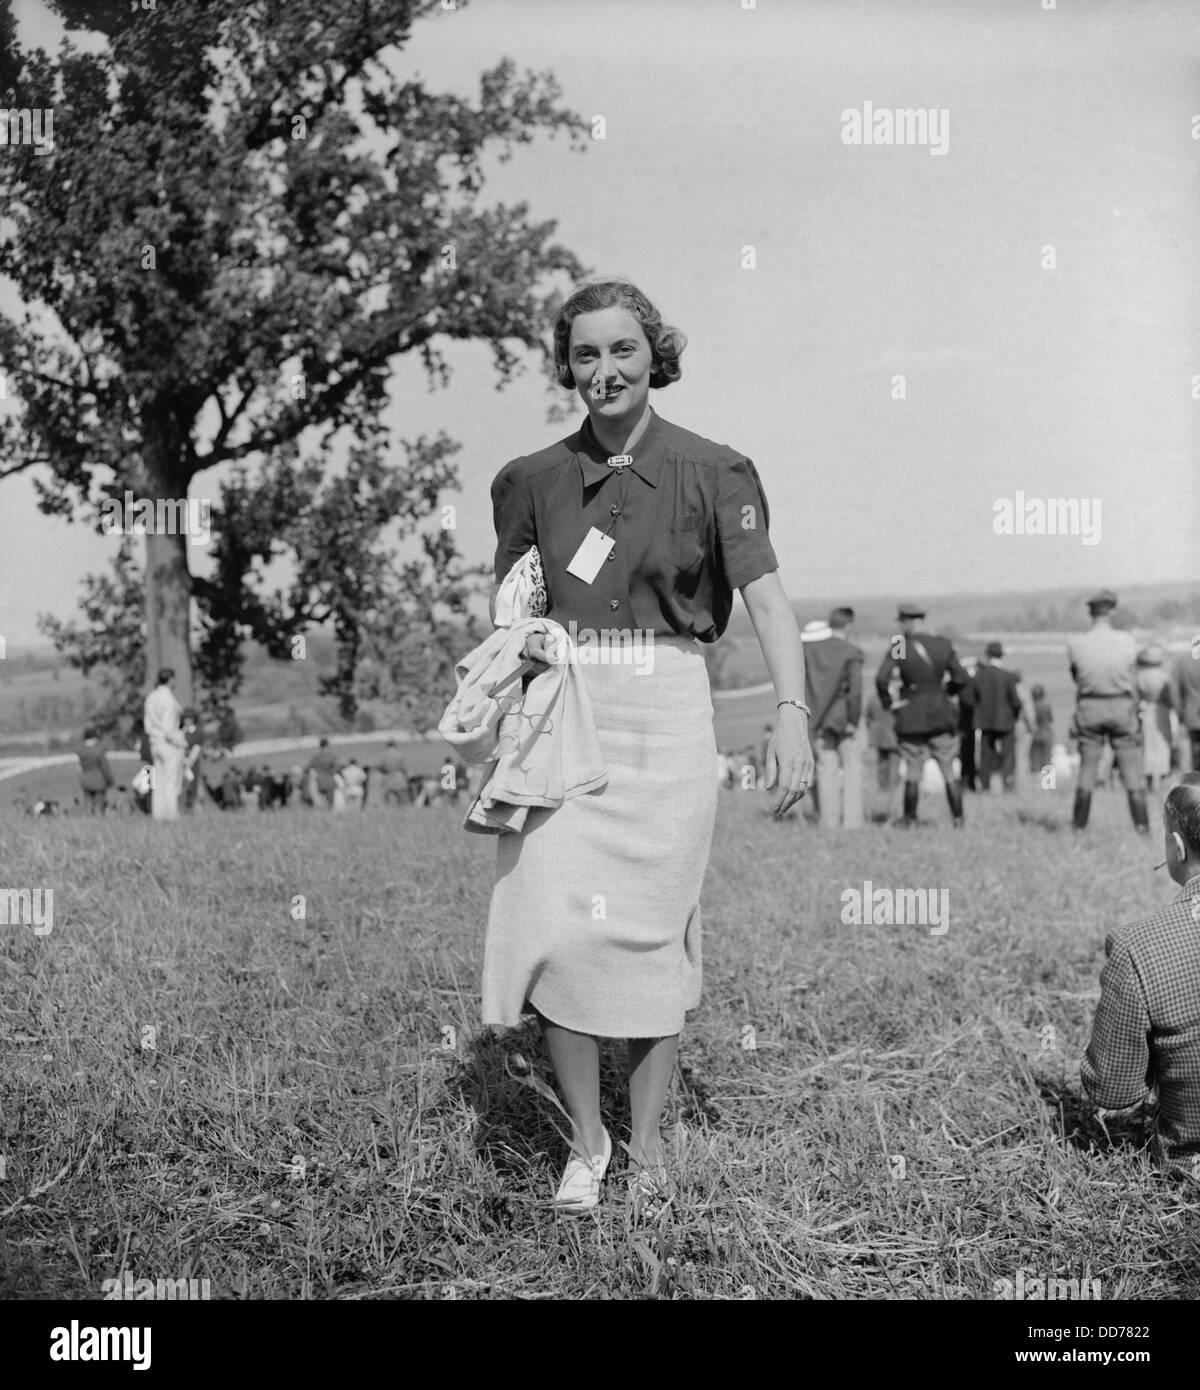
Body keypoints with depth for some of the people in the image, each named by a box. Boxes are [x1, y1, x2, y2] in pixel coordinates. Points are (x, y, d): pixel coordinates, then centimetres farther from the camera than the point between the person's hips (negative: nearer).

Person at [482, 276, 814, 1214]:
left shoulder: (712, 472, -2)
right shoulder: (533, 479, 8)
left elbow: (767, 594, -13)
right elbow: (508, 597, 20)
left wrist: (792, 713, -27)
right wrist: (520, 638, -4)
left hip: (666, 713, -2)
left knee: (654, 931, 4)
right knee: (557, 924, -5)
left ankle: (647, 1140, 20)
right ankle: (586, 1139, 13)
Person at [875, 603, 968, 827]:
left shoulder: (899, 647, -10)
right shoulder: (944, 645, -2)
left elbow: (882, 678, -19)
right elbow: (960, 678, 0)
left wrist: (886, 700, -2)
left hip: (911, 718, -2)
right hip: (941, 716, 2)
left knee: (912, 771, 7)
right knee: (949, 771, 8)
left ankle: (910, 819, 14)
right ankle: (958, 820, 8)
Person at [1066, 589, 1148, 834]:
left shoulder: (1076, 643, -8)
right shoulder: (1127, 641, -9)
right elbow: (1133, 680, 0)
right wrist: (1134, 711, 10)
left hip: (1089, 706, 1)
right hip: (1121, 706, -1)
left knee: (1087, 767, 10)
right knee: (1130, 767, 5)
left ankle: (1080, 823, 13)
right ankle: (1141, 824, 4)